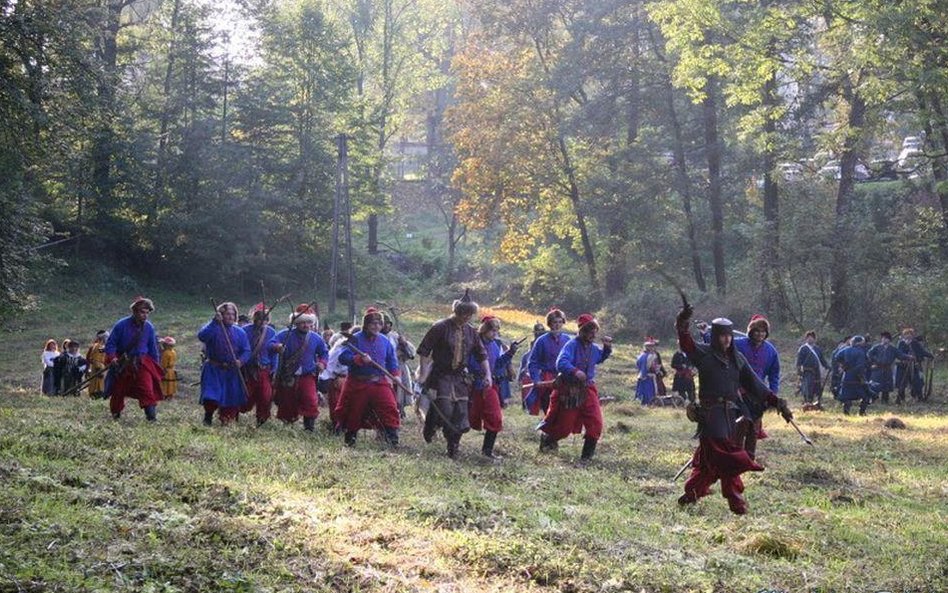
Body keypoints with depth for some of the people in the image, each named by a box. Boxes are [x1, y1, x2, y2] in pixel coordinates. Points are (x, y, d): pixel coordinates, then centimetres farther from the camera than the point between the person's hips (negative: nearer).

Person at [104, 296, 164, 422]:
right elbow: (110, 343, -4)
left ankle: (152, 416, -22)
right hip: (122, 364, -1)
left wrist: (155, 366, 10)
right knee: (118, 391, 12)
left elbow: (153, 349, 10)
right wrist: (112, 358, -19)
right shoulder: (121, 325, -11)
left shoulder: (149, 328, -2)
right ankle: (115, 414, 33)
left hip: (142, 363, 1)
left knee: (147, 388, -18)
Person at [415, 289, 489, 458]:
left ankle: (453, 447, 11)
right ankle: (431, 426, 18)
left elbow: (481, 354, 12)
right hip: (441, 376, -5)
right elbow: (423, 351, -8)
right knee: (444, 410, -13)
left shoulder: (471, 332, 6)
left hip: (460, 377, 5)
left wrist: (488, 374, 1)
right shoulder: (440, 328, -10)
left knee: (460, 412, 1)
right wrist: (423, 373, -13)